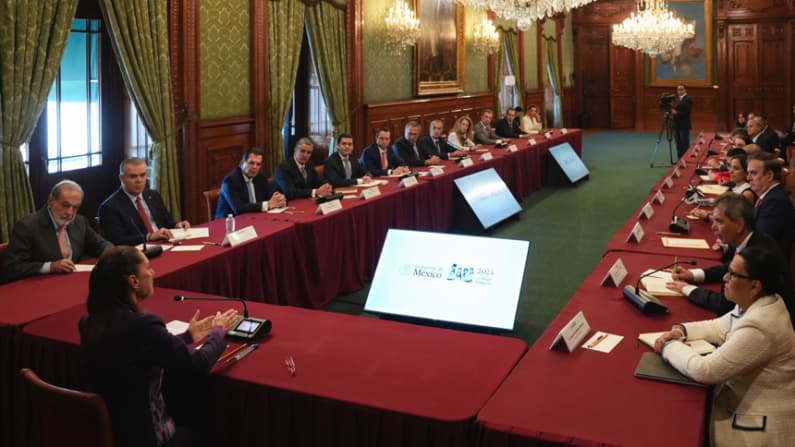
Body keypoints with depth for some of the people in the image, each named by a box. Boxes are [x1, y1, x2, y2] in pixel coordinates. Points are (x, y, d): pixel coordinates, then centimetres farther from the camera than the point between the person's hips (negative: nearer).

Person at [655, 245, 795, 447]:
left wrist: (670, 346, -13)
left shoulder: (760, 327, -32)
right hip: (740, 399, 8)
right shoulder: (757, 304, -3)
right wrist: (682, 330, -4)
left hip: (761, 424, -8)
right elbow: (719, 327, 12)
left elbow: (704, 370, -29)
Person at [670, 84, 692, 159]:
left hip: (684, 125, -7)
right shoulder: (676, 99, 16)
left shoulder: (688, 99, -7)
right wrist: (672, 111, -4)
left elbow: (687, 112, -16)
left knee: (685, 144, -5)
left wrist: (677, 112, -20)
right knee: (678, 144, 9)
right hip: (676, 125, 7)